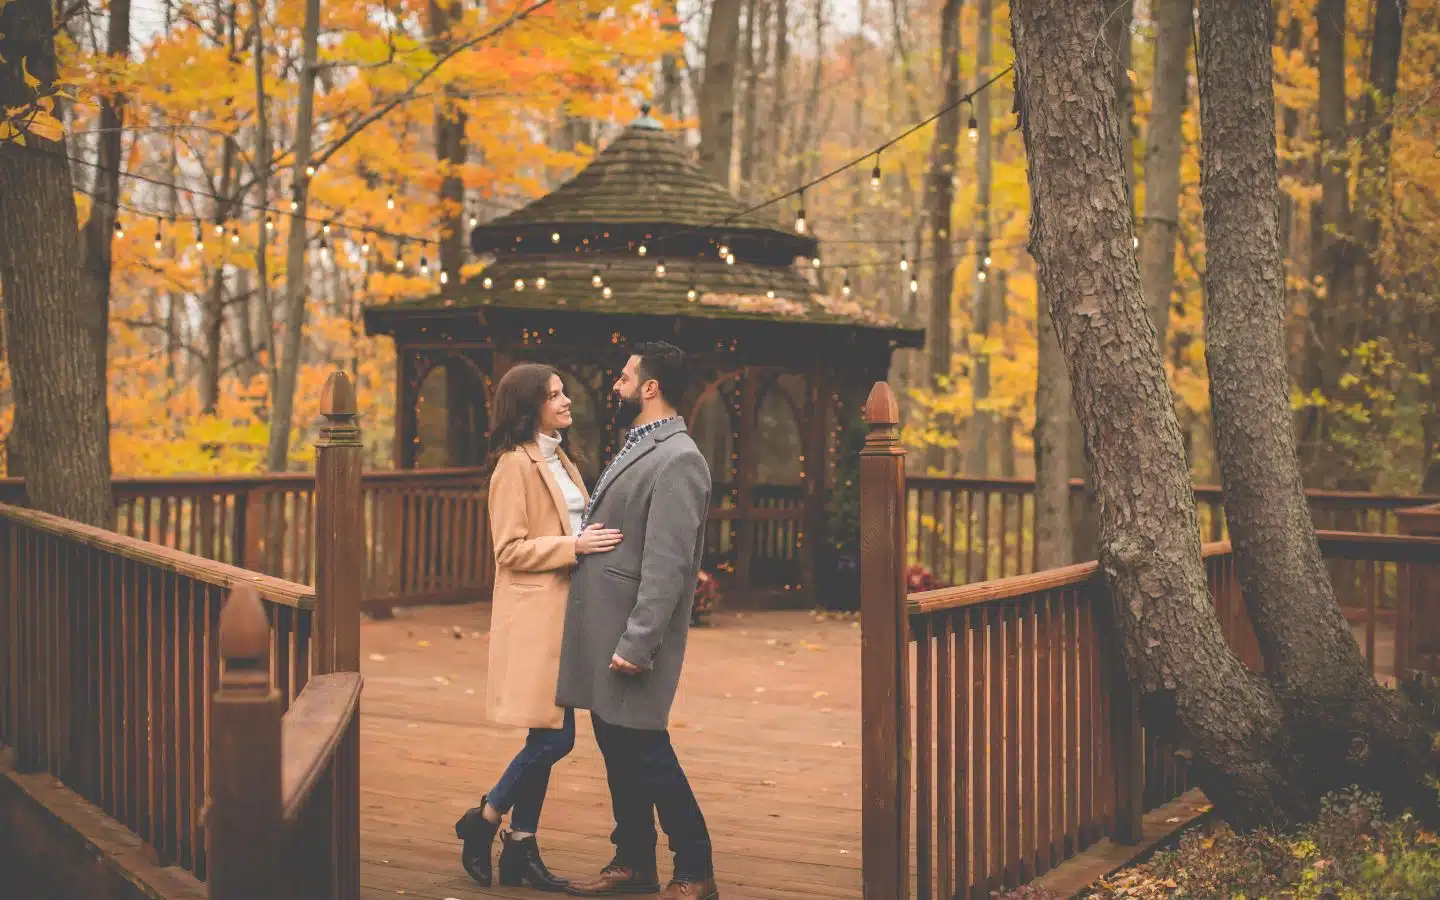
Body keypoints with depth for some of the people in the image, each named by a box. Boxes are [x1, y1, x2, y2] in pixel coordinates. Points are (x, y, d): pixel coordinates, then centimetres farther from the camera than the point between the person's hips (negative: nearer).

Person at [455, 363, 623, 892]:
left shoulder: (560, 461, 18)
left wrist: (595, 541, 9)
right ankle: (483, 821, 9)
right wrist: (574, 546, -21)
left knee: (549, 737, 9)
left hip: (563, 610, 9)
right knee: (555, 736, -9)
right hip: (535, 613, -9)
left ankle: (521, 848, 15)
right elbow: (511, 550, -14)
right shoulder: (516, 465, -10)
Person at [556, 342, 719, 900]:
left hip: (632, 632, -10)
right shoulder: (636, 447, 15)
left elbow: (667, 566, -22)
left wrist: (636, 643, -24)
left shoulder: (677, 461, -17)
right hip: (600, 628, 10)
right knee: (615, 745, 15)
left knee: (643, 748, -3)